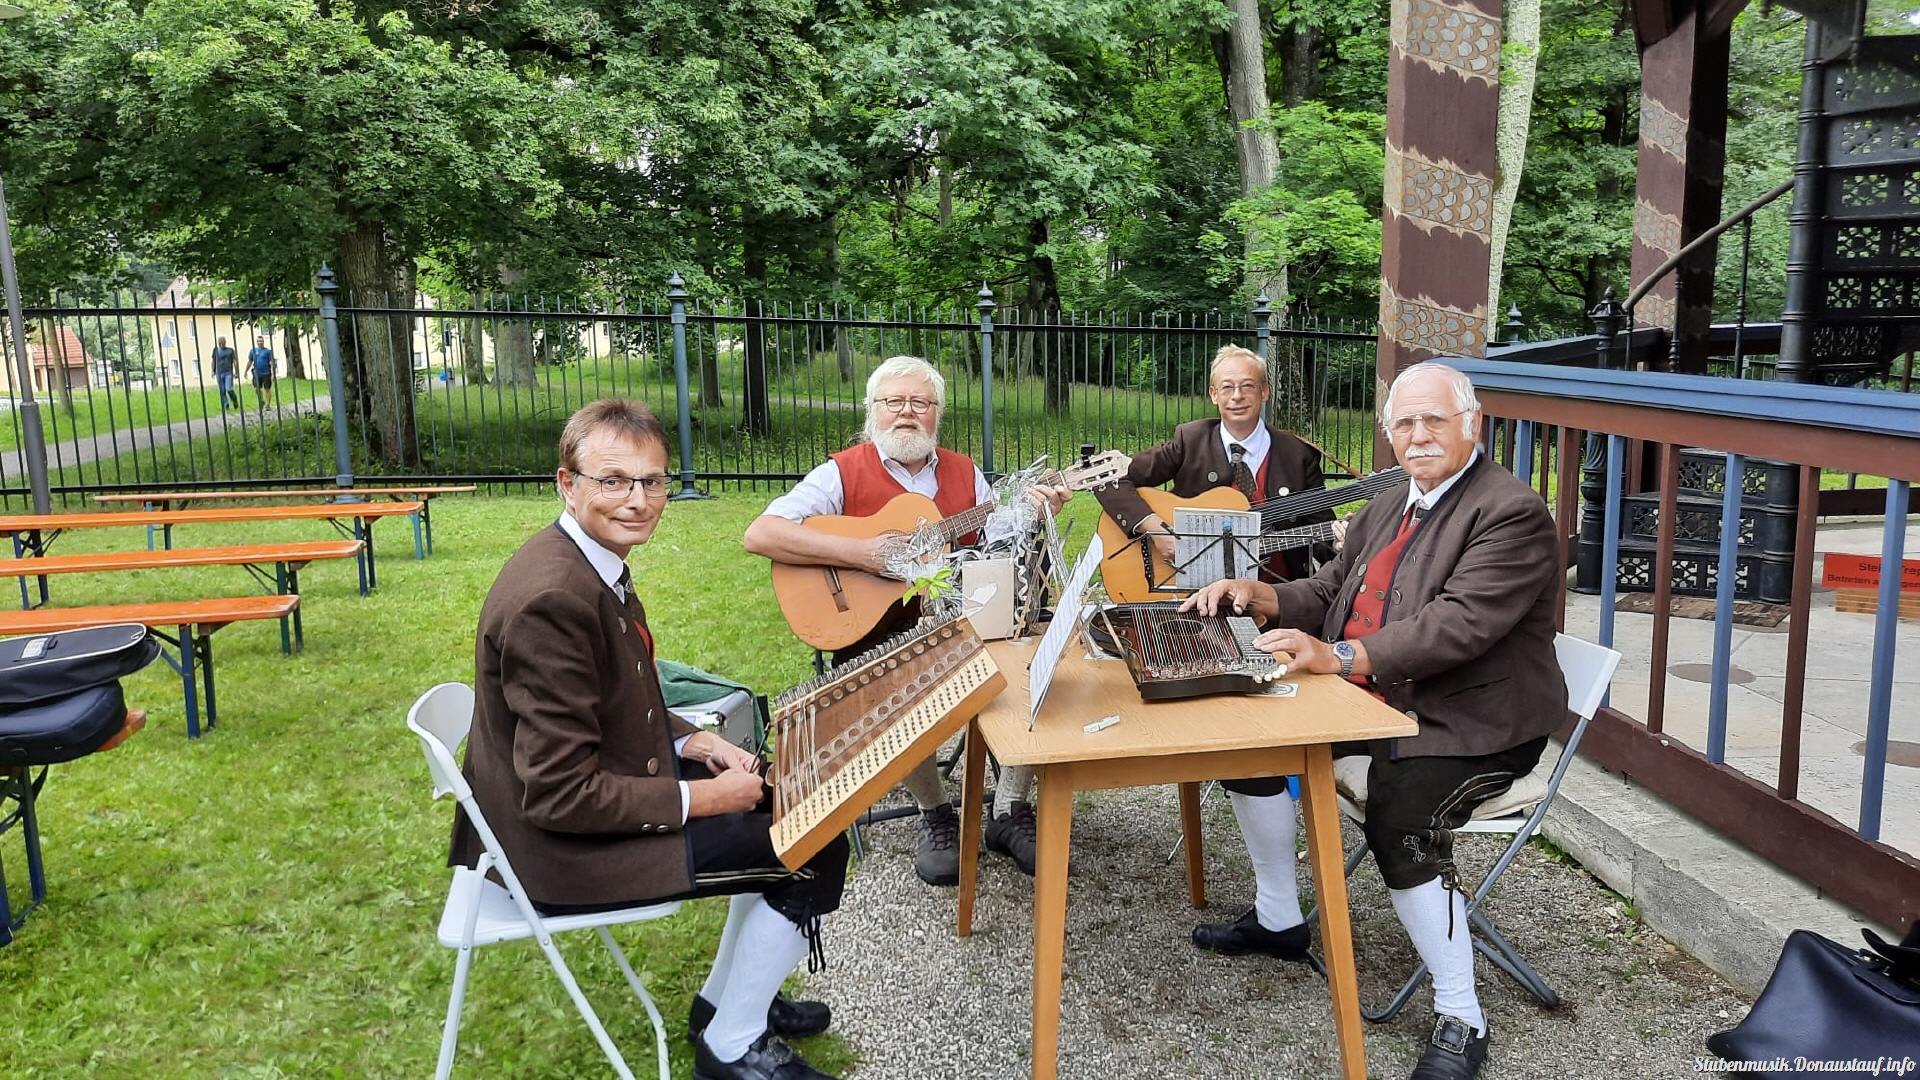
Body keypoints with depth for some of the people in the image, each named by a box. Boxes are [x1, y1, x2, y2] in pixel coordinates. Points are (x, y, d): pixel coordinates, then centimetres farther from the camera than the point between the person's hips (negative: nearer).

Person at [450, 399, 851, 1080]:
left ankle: (725, 1000, 32)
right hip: (562, 850, -10)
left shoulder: (590, 562, 3)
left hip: (602, 789, 10)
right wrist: (700, 798, -18)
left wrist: (691, 743, 1)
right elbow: (560, 795, -28)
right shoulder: (552, 599, -29)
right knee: (814, 853, -7)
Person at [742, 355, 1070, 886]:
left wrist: (1033, 515, -11)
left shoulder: (965, 472, 12)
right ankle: (936, 816, -6)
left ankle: (1010, 812, -4)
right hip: (876, 636, -4)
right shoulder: (844, 473, -3)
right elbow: (759, 534, -16)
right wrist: (860, 552, -24)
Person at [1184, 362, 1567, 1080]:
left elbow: (1456, 625, -26)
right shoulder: (1385, 512, 16)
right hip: (1372, 696, 9)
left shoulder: (1512, 513, -14)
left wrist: (1339, 656, -34)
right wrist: (1256, 594, -2)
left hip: (1471, 720, -9)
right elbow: (1329, 592, 18)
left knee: (1401, 824, -31)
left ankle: (1460, 1020, -11)